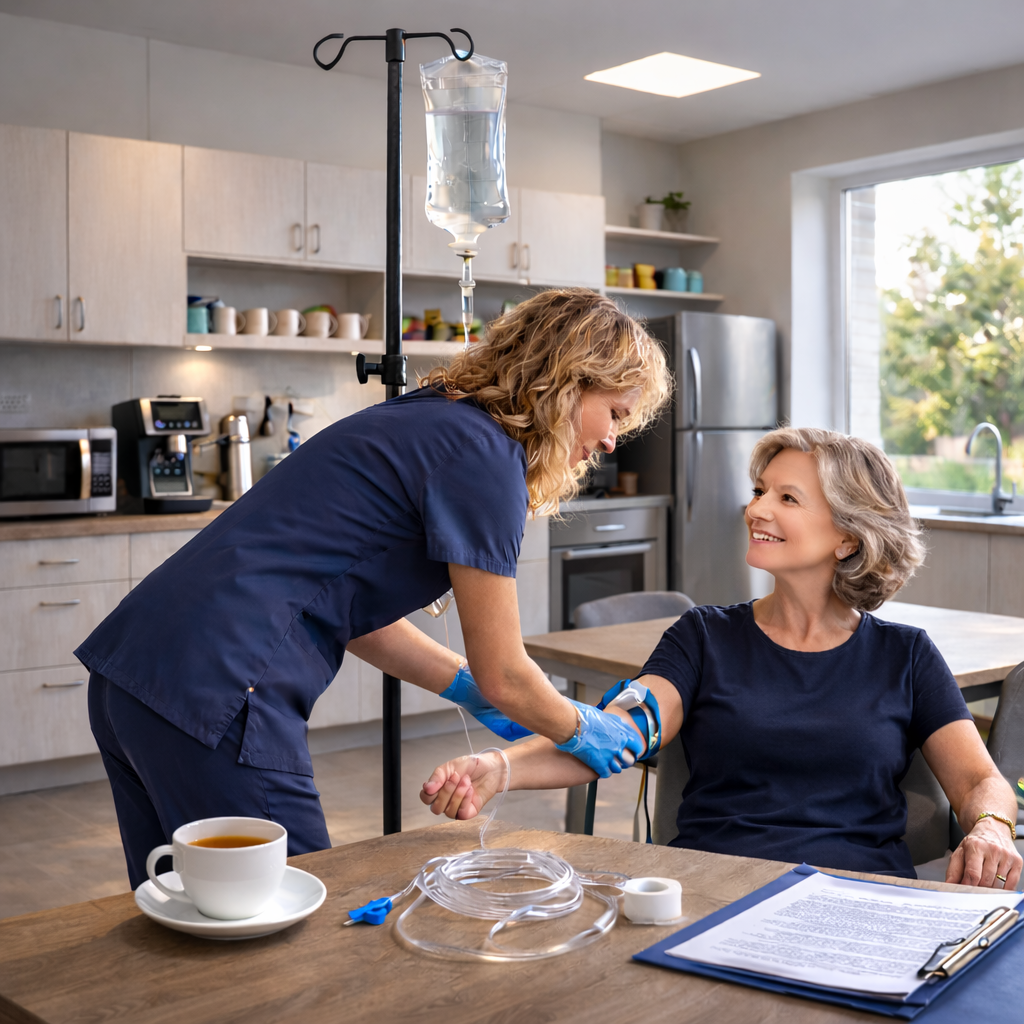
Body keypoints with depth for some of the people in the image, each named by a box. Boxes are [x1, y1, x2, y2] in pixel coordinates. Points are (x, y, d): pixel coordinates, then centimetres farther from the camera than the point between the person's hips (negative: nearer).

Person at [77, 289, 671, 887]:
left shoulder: (426, 418, 17)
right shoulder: (483, 453, -10)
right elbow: (503, 675, -5)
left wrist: (474, 693, 25)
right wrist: (578, 730, 14)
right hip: (213, 697, -10)